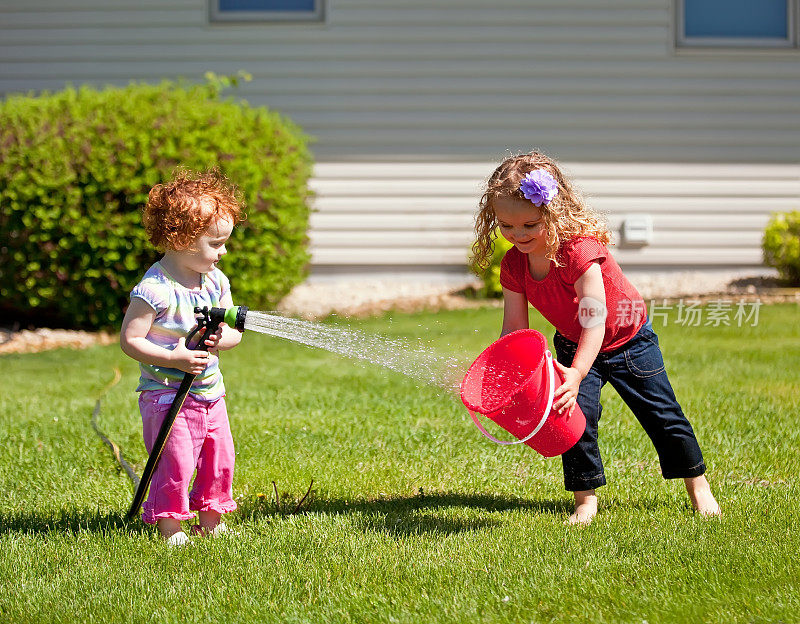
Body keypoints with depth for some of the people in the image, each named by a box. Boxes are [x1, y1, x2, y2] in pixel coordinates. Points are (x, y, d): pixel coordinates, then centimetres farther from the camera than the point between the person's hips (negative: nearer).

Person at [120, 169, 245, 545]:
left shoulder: (216, 282, 3)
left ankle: (210, 518, 28)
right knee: (176, 460, -11)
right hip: (167, 395, -7)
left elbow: (235, 332, 8)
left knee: (220, 457, 10)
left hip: (209, 392, 7)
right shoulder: (154, 289, -19)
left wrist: (221, 339, -16)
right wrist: (174, 359, -24)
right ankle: (169, 525, 6)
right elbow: (129, 340, -17)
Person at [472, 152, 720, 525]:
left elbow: (594, 321, -43)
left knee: (661, 413, 5)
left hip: (626, 339, -4)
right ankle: (585, 499, -1)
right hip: (572, 345, 4)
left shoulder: (580, 250, -37)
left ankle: (698, 486, 22)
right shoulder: (513, 266, -18)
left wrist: (578, 372, -56)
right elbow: (514, 327, -11)